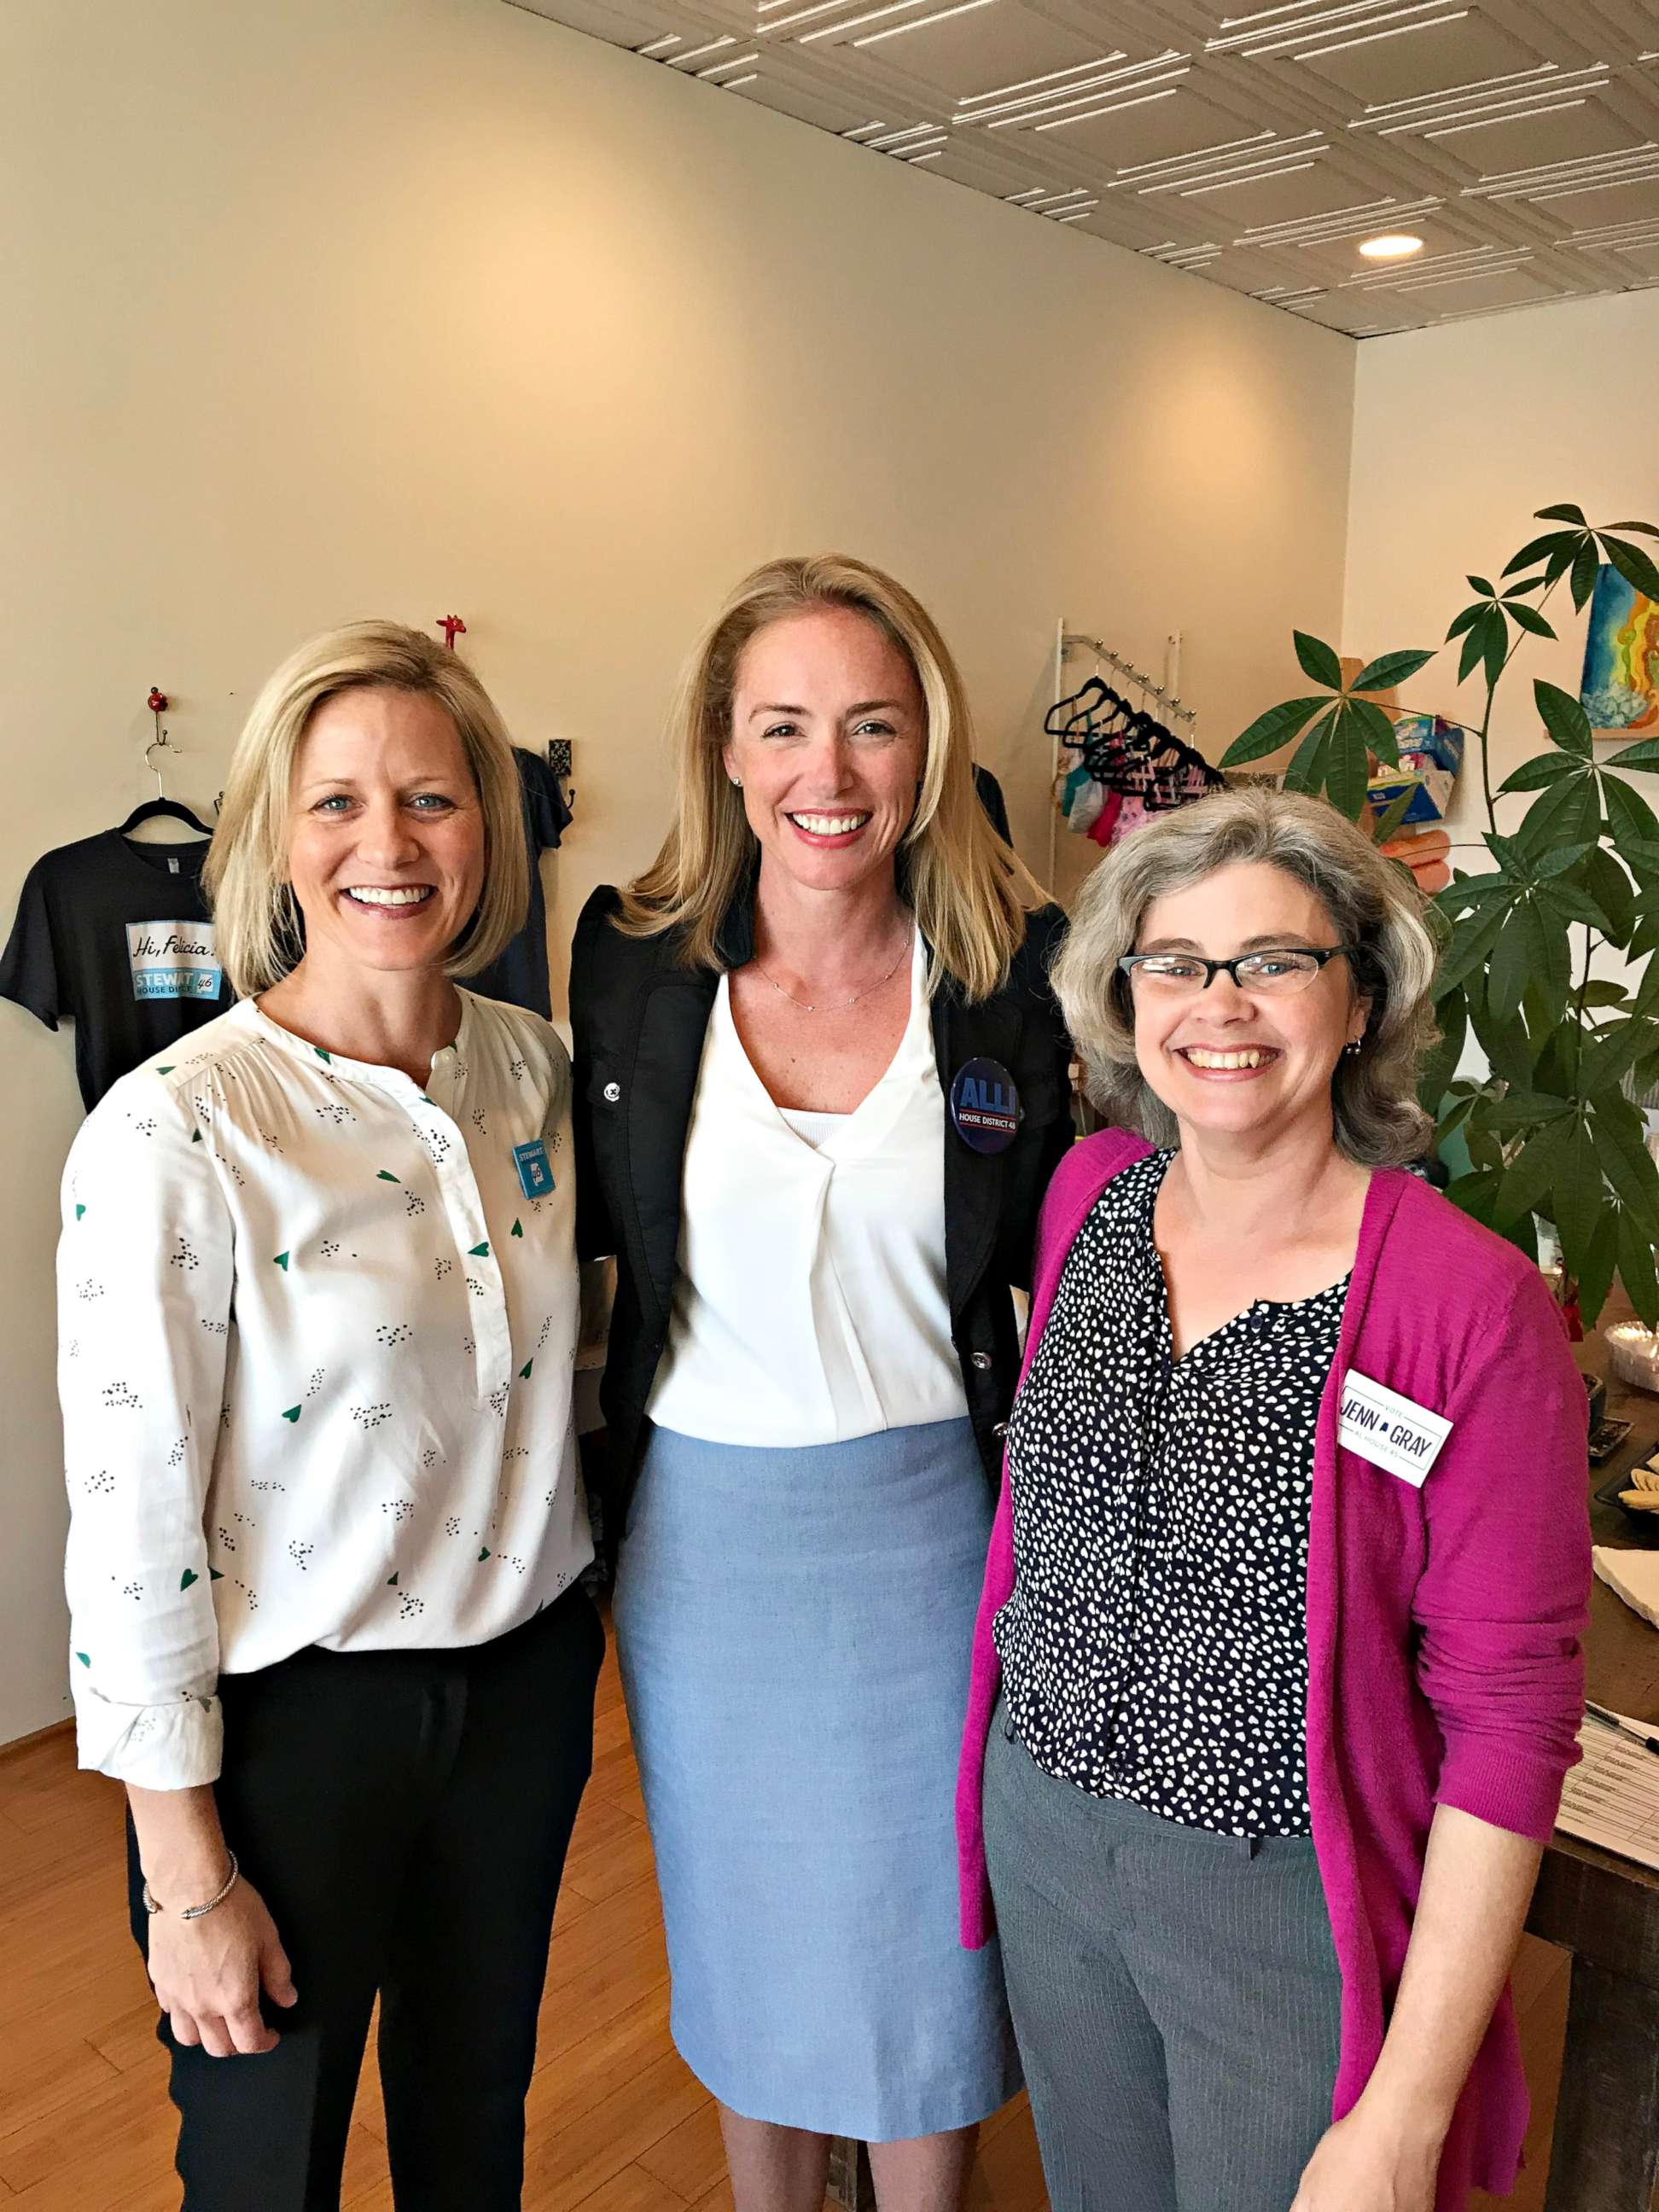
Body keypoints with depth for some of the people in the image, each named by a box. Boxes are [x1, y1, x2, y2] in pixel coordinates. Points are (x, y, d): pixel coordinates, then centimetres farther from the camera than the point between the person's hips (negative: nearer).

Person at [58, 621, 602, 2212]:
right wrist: (186, 1873, -11)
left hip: (527, 1672, 5)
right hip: (292, 1716, -4)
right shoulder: (173, 1127, -21)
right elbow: (131, 1527, -17)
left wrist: (568, 1657, 11)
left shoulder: (533, 1066, -4)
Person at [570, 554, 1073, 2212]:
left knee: (919, 1920, 18)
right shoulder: (630, 959, -6)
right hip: (703, 1523, 2)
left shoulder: (1016, 973, -9)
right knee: (743, 1923, 22)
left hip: (928, 1517, -1)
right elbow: (592, 1217, 5)